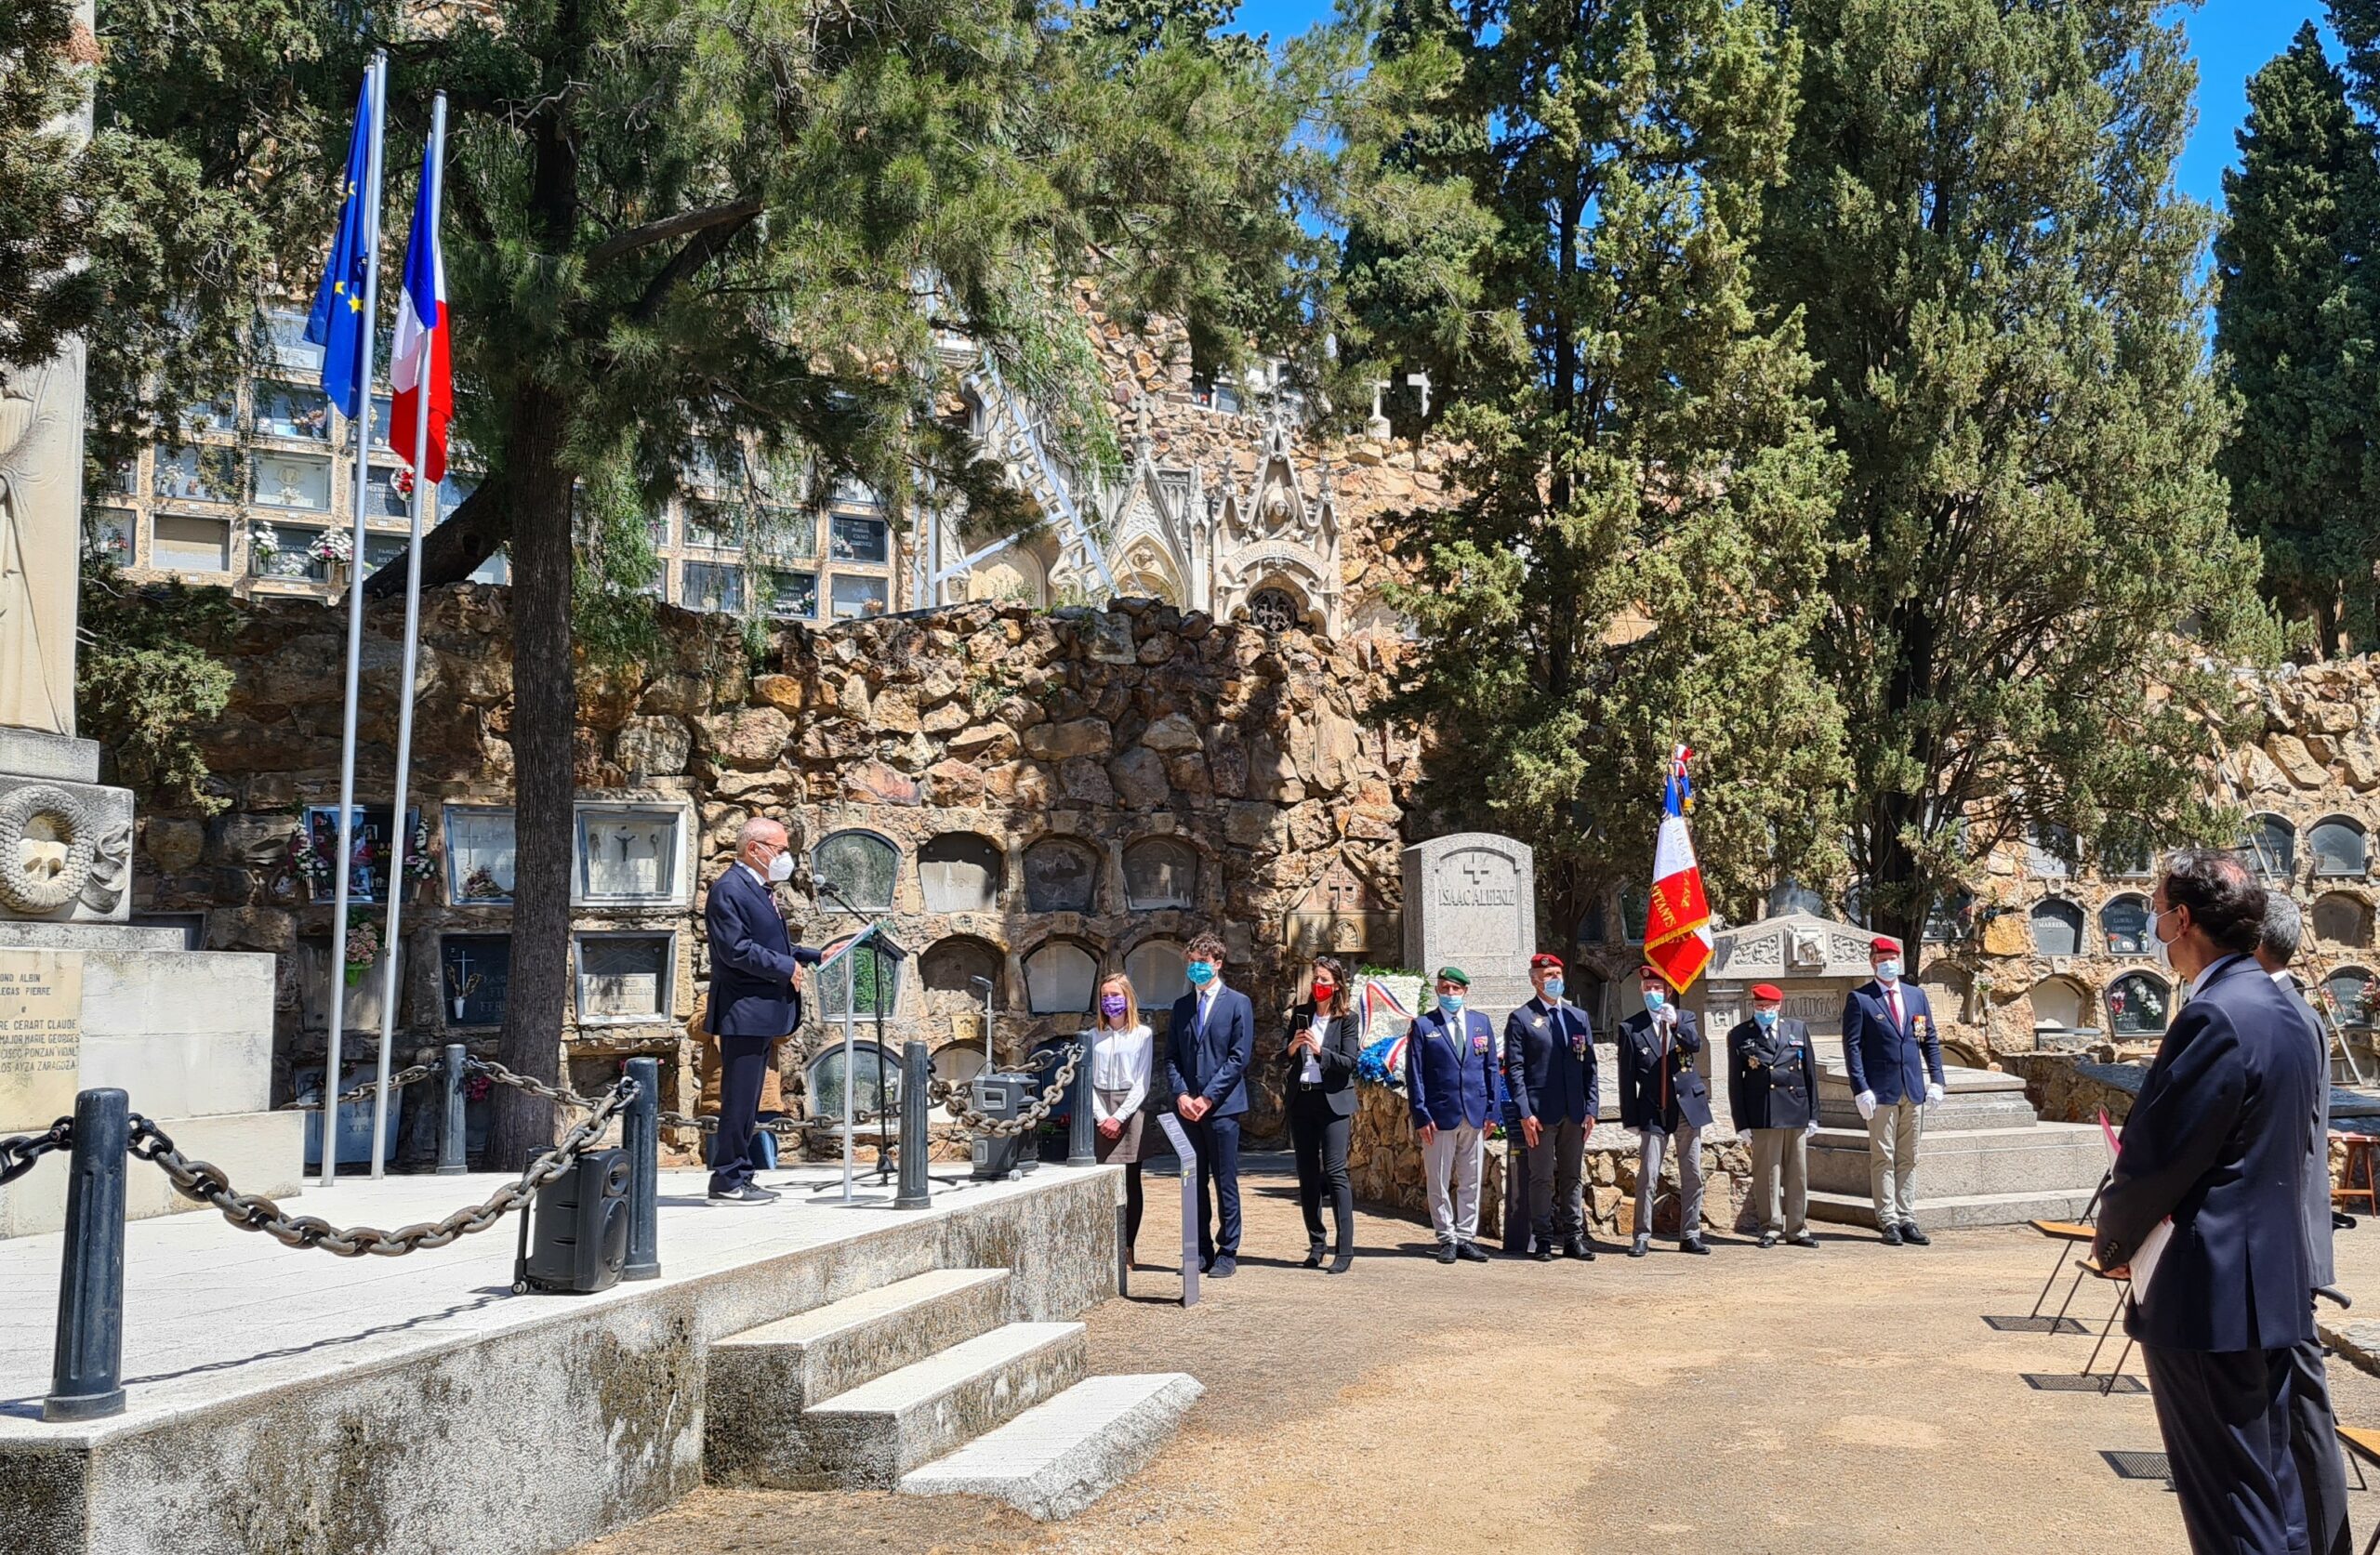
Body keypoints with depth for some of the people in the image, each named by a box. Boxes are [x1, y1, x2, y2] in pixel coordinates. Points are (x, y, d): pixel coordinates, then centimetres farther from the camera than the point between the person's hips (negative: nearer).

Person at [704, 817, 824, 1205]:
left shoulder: (758, 889, 19)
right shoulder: (729, 890, -13)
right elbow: (736, 949, -21)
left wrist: (814, 957, 13)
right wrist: (787, 967, -16)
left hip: (762, 1014, 10)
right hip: (743, 1013, -10)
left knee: (747, 1100, 13)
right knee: (738, 1098, -6)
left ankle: (739, 1177, 18)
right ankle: (728, 1180, -1)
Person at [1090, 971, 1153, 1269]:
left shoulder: (1142, 1034, 3)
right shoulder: (1093, 1036, 11)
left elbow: (1142, 1083, -2)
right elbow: (1087, 1081, 7)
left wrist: (1119, 1117, -10)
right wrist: (1101, 1117, -6)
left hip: (1131, 1108, -2)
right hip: (1100, 1112, 2)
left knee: (1131, 1180, 0)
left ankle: (1129, 1248, 4)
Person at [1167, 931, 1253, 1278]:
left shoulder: (1238, 1003, 0)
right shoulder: (1181, 1006, 14)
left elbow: (1239, 1057, -7)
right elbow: (1171, 1057, 12)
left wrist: (1208, 1097, -12)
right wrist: (1181, 1094, -5)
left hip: (1222, 1106, -4)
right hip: (1188, 1107, 4)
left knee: (1225, 1182, -1)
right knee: (1195, 1182, 8)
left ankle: (1227, 1253, 5)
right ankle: (1200, 1251, 14)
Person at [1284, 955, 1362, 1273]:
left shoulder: (1347, 1020, 0)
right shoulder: (1300, 1015, 11)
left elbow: (1350, 1062, -9)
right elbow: (1283, 1062, 12)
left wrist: (1320, 1050, -21)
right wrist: (1291, 1050, -9)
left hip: (1333, 1102, -5)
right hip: (1301, 1101, 5)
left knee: (1335, 1172, -11)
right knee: (1307, 1175, 8)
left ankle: (1345, 1251, -11)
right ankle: (1316, 1245, 16)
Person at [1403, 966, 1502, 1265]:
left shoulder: (1481, 1023, 10)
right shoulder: (1423, 1026, 0)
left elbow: (1491, 1068, 12)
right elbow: (1414, 1075, -2)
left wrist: (1491, 1109, 5)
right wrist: (1421, 1116, -8)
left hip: (1475, 1115, 3)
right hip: (1439, 1115, -3)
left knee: (1471, 1182, 8)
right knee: (1439, 1183, 2)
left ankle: (1466, 1237, 15)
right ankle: (1447, 1239, 11)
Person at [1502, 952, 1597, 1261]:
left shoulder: (1579, 1017, 14)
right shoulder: (1520, 1019, -1)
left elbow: (1589, 1066, 13)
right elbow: (1514, 1069, -5)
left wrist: (1590, 1108, 4)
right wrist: (1524, 1114, -12)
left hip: (1574, 1112, 4)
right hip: (1540, 1113, -4)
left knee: (1573, 1177, 9)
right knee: (1542, 1178, 0)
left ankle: (1574, 1237, 15)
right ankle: (1542, 1240, 6)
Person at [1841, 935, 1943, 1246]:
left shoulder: (1917, 996, 11)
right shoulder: (1859, 999, -3)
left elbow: (1930, 1040, 14)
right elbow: (1852, 1046, -6)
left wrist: (1935, 1080, 3)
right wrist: (1861, 1089, -13)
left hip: (1912, 1091, 5)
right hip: (1880, 1091, -4)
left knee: (1908, 1159, 8)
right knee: (1883, 1158, -2)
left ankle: (1907, 1220, 12)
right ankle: (1889, 1222, 2)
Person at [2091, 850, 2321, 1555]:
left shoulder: (2213, 1018, -20)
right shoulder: (2281, 1011, 11)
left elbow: (2155, 1158, -19)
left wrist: (2111, 1243, 0)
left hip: (2209, 1295, -10)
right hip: (2274, 1286, 10)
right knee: (2272, 1488, 18)